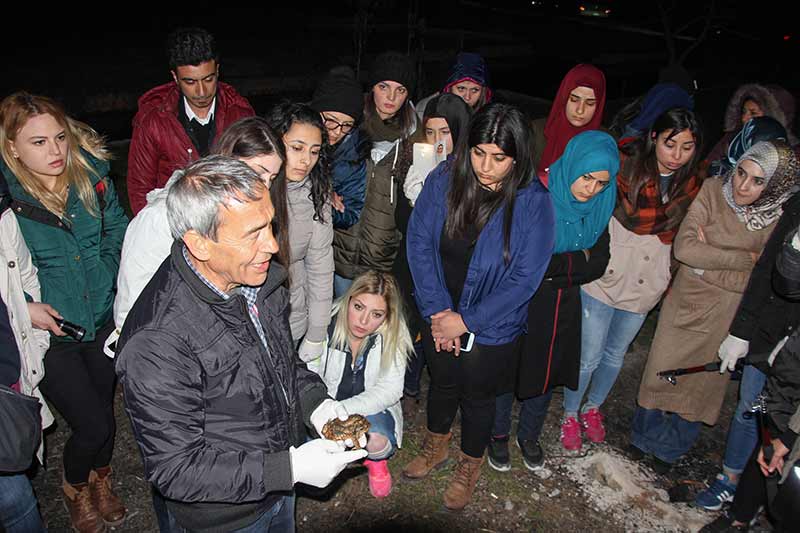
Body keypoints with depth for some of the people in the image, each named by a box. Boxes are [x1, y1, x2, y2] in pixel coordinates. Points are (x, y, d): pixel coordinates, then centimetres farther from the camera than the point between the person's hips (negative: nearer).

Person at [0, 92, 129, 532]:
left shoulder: (90, 177, -8)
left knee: (103, 408, 20)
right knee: (94, 424, 0)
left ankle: (100, 481, 50)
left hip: (103, 320, 4)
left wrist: (107, 276, -3)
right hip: (47, 331, -3)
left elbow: (117, 226, 8)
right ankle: (74, 487, 35)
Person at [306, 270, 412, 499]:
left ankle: (377, 460, 7)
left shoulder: (393, 335, -17)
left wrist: (343, 409, -31)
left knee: (375, 440, -33)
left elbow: (390, 389, -18)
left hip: (372, 409, -1)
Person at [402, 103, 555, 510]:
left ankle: (468, 468, 47)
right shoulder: (444, 179, -14)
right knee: (442, 382, 24)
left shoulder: (533, 202, -21)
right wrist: (437, 310, -16)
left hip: (491, 328, -2)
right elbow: (419, 240, -10)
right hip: (440, 316, 3)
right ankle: (435, 448, 54)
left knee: (478, 396, 19)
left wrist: (466, 321, -18)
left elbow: (525, 278, -19)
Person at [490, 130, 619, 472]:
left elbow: (598, 265, -3)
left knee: (548, 375, 20)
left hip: (564, 309, 5)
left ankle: (529, 435, 44)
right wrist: (575, 260, -18)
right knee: (509, 373, 12)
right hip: (521, 305, -5)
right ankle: (499, 434, 37)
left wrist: (555, 266, -17)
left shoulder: (600, 207, -3)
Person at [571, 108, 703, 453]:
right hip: (604, 279, -4)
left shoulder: (691, 186, 2)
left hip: (644, 285, 5)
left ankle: (592, 408, 45)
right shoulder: (625, 165, -13)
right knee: (587, 357, 4)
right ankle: (570, 415, 30)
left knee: (615, 355, 21)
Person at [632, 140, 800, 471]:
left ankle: (671, 450, 44)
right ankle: (643, 439, 40)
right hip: (684, 304, 0)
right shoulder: (713, 191, -13)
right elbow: (684, 248, -23)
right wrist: (742, 259, -20)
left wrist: (704, 261, -19)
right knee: (662, 372, 13)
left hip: (724, 320, 1)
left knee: (703, 383, 17)